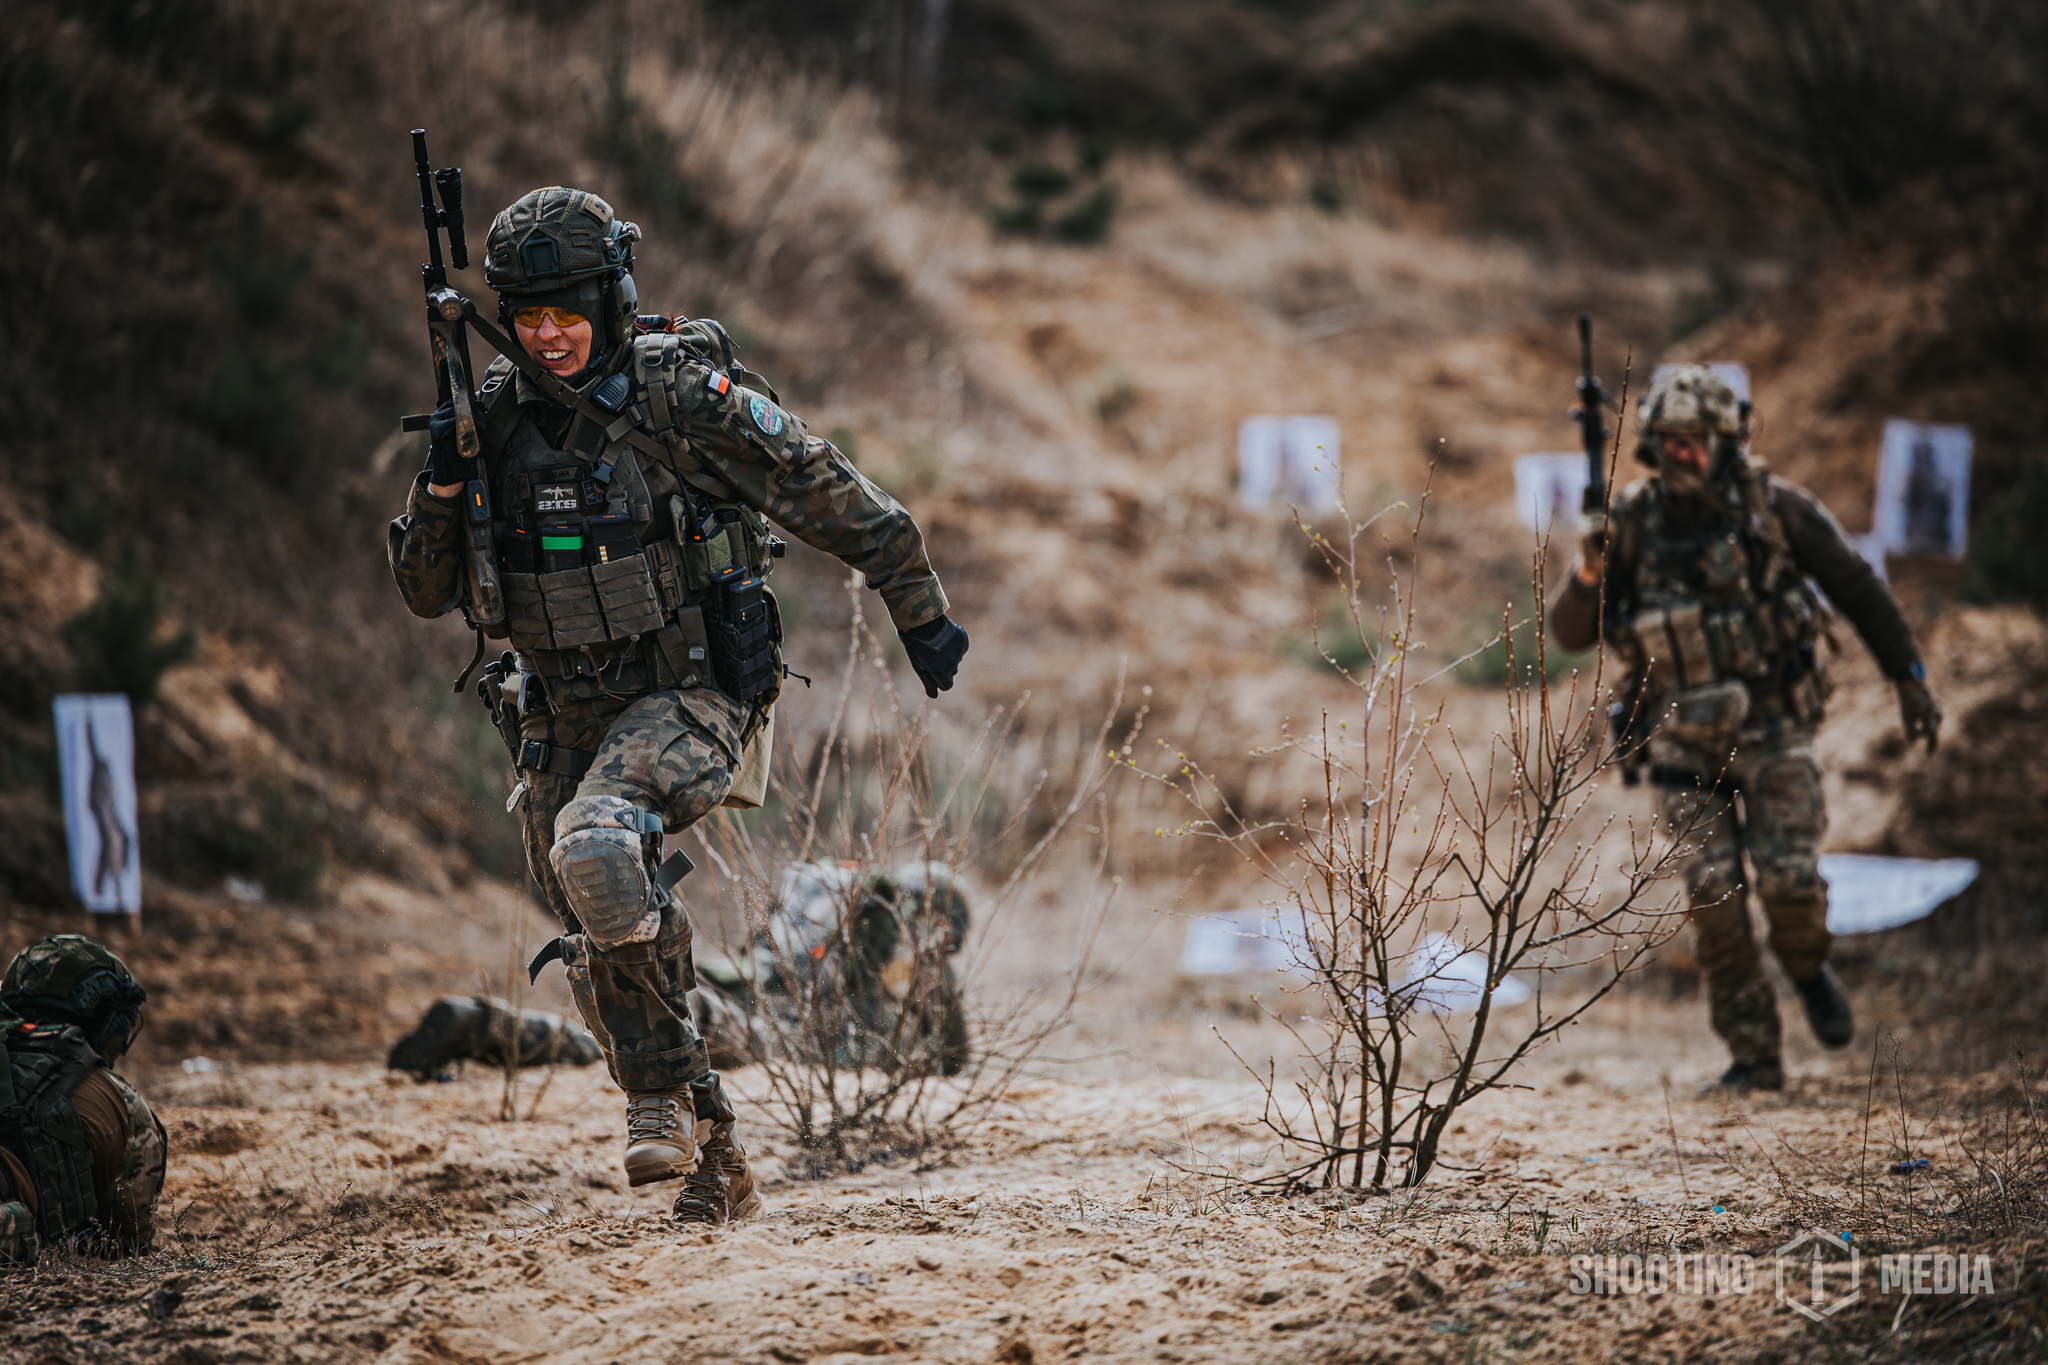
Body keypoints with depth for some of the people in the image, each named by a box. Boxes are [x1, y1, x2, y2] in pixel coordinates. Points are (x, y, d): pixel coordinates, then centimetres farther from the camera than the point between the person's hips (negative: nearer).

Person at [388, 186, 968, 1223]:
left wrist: (919, 615, 1)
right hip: (566, 722, 6)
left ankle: (662, 1095, -18)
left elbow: (834, 503, -4)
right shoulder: (495, 417, 1)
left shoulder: (685, 397, -12)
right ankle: (711, 1163, 27)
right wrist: (442, 483, -14)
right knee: (600, 961, 9)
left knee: (598, 847, -33)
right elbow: (427, 592, 3)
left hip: (691, 700, -6)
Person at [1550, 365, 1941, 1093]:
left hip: (1771, 730, -2)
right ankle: (1754, 1056, 4)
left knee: (1789, 881, -13)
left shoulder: (1776, 508, -8)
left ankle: (1810, 968, 21)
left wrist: (1909, 678, 6)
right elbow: (1571, 633, -1)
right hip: (1684, 744, 2)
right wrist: (1591, 574, -22)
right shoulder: (1632, 523, -3)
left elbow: (1858, 589, 4)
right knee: (1714, 897, -7)